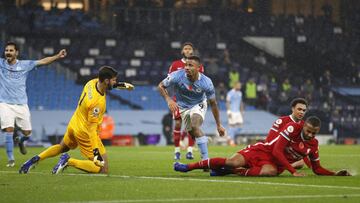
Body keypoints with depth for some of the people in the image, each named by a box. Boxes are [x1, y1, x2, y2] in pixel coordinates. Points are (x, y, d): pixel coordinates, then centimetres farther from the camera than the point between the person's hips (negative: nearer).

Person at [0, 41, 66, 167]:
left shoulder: (25, 65, 5)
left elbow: (43, 61, 3)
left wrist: (58, 56, -7)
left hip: (21, 104, 2)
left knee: (27, 132, 5)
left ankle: (21, 141, 41)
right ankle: (10, 159, -7)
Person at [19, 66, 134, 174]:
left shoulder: (92, 82, -9)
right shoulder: (98, 102, -31)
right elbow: (91, 128, -31)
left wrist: (121, 85, 13)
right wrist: (96, 152, -33)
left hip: (73, 125, 9)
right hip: (85, 133, -9)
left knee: (62, 147, 38)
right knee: (103, 170, -6)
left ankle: (37, 159, 23)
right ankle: (69, 161, -10)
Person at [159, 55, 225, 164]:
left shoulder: (206, 82, -27)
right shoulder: (177, 76, -28)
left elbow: (213, 104, -14)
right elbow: (161, 86, -11)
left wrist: (219, 125, -8)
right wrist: (169, 100, -29)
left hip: (198, 105, -3)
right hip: (183, 107, 3)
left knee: (195, 126, -28)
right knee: (193, 133, 1)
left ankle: (205, 159, -30)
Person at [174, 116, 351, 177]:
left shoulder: (313, 145, 2)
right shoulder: (292, 128, -14)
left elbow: (317, 169, 14)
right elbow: (277, 150, -20)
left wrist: (336, 174, -2)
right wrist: (293, 171, -25)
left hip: (275, 164, 2)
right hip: (263, 150, -2)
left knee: (271, 172, -37)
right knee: (234, 161, -25)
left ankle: (230, 171, -19)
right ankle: (188, 166, -13)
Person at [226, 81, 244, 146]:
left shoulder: (240, 93, 14)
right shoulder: (230, 93, -10)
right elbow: (228, 103, -14)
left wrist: (242, 111, 19)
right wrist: (229, 112, -21)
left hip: (238, 112, 8)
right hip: (232, 112, -7)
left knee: (239, 126, 1)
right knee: (232, 126, -6)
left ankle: (230, 138, 16)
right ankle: (231, 141, 1)